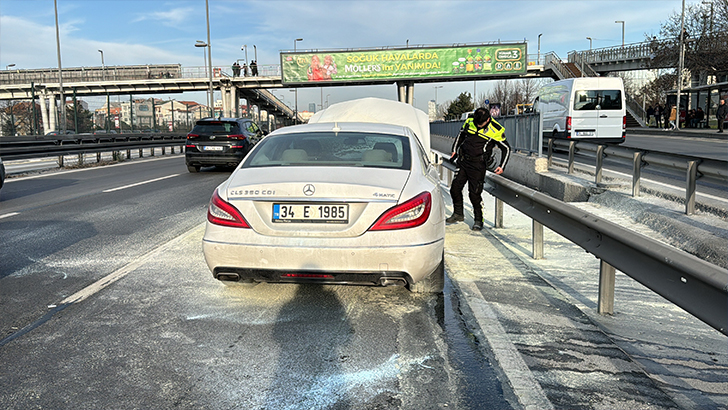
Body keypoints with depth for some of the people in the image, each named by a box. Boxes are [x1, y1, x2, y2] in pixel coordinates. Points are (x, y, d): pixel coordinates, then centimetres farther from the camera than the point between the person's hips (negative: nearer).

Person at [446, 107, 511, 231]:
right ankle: (458, 214, 23)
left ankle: (478, 220, 9)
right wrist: (455, 150, 19)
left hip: (478, 165, -5)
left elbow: (506, 148, 1)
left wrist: (502, 166, -7)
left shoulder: (496, 130, -9)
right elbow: (461, 135, 23)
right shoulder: (469, 122, 2)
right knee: (455, 188, 5)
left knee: (474, 194, -7)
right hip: (463, 161, 5)